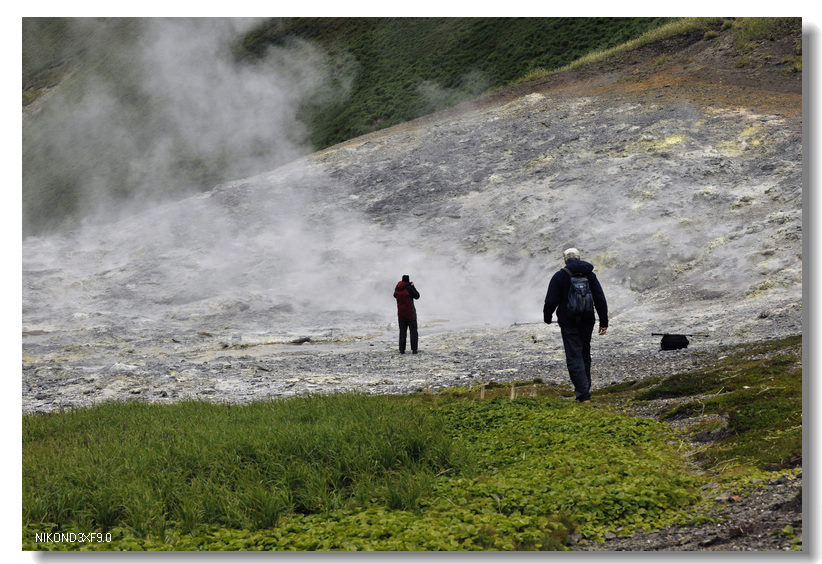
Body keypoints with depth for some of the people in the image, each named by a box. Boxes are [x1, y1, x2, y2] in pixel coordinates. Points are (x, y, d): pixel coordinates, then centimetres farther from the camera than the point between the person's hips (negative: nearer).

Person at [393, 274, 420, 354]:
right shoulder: (409, 288, -16)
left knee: (402, 331, 10)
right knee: (413, 331, 5)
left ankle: (401, 349, 5)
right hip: (410, 312, -4)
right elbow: (417, 296, -5)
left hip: (401, 313, 4)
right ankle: (414, 349, 0)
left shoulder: (397, 289, -2)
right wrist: (413, 286, 1)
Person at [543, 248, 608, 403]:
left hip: (569, 323, -4)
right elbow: (600, 300, 3)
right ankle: (585, 388, 28)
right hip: (587, 323, 4)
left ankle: (583, 394, -14)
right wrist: (604, 322, 7)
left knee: (574, 358, -5)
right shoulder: (590, 275, 5)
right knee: (585, 355, 19)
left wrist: (547, 317, 11)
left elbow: (550, 301, -7)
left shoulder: (559, 276, -6)